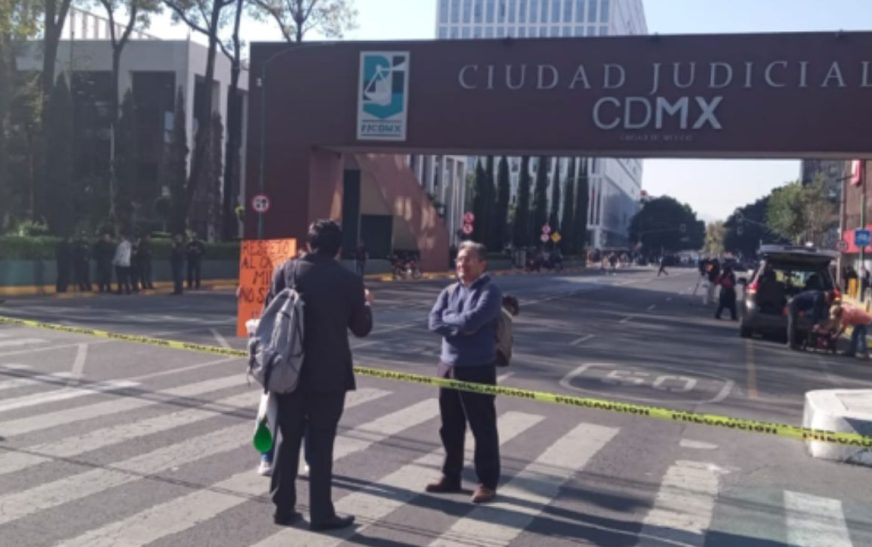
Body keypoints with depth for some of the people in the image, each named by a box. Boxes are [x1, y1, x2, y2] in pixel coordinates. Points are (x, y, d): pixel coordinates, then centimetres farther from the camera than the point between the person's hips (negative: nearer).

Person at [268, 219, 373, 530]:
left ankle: (284, 507, 19)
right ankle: (321, 513, 10)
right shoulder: (349, 281, -7)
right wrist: (365, 304, 20)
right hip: (328, 374, -3)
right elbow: (361, 328, 1)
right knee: (321, 444, 4)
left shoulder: (285, 271, -1)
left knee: (289, 440, 13)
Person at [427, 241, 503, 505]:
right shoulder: (449, 291, 8)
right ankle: (450, 477, 28)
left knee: (483, 428, 3)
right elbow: (434, 323, -4)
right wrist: (461, 324, -16)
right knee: (450, 426, 15)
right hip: (448, 365, 6)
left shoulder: (490, 292, -10)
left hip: (477, 369, -6)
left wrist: (448, 318, -7)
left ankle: (487, 483, 15)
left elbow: (471, 321, -23)